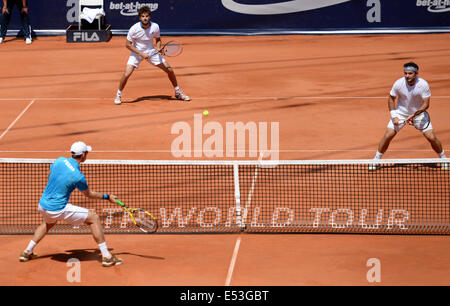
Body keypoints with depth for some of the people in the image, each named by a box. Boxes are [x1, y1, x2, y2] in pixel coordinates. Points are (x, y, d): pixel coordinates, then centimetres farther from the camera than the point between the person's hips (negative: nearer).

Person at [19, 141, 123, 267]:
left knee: (49, 223, 41)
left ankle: (27, 252, 40)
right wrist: (107, 197, 12)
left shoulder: (59, 161, -3)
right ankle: (106, 257, 0)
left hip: (42, 204, 7)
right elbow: (89, 194, -1)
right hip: (58, 209, -7)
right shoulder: (78, 176, -19)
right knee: (94, 218, 1)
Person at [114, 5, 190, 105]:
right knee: (127, 74, -20)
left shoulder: (155, 27, -14)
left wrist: (159, 48, -15)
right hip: (137, 52, -3)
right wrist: (141, 53, -21)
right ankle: (118, 95, 4)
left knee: (169, 70, -1)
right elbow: (128, 45, -14)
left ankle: (178, 93, 20)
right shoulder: (134, 29, -22)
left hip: (151, 52, 3)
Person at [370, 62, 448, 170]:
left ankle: (443, 159, 16)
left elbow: (426, 104, -18)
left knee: (431, 137, -8)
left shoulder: (423, 85, -23)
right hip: (401, 112, 1)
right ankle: (376, 161, 5)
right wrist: (394, 116, -12)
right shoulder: (399, 83, -20)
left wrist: (414, 115, -30)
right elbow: (391, 99, -4)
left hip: (419, 113, -1)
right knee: (388, 135, -11)